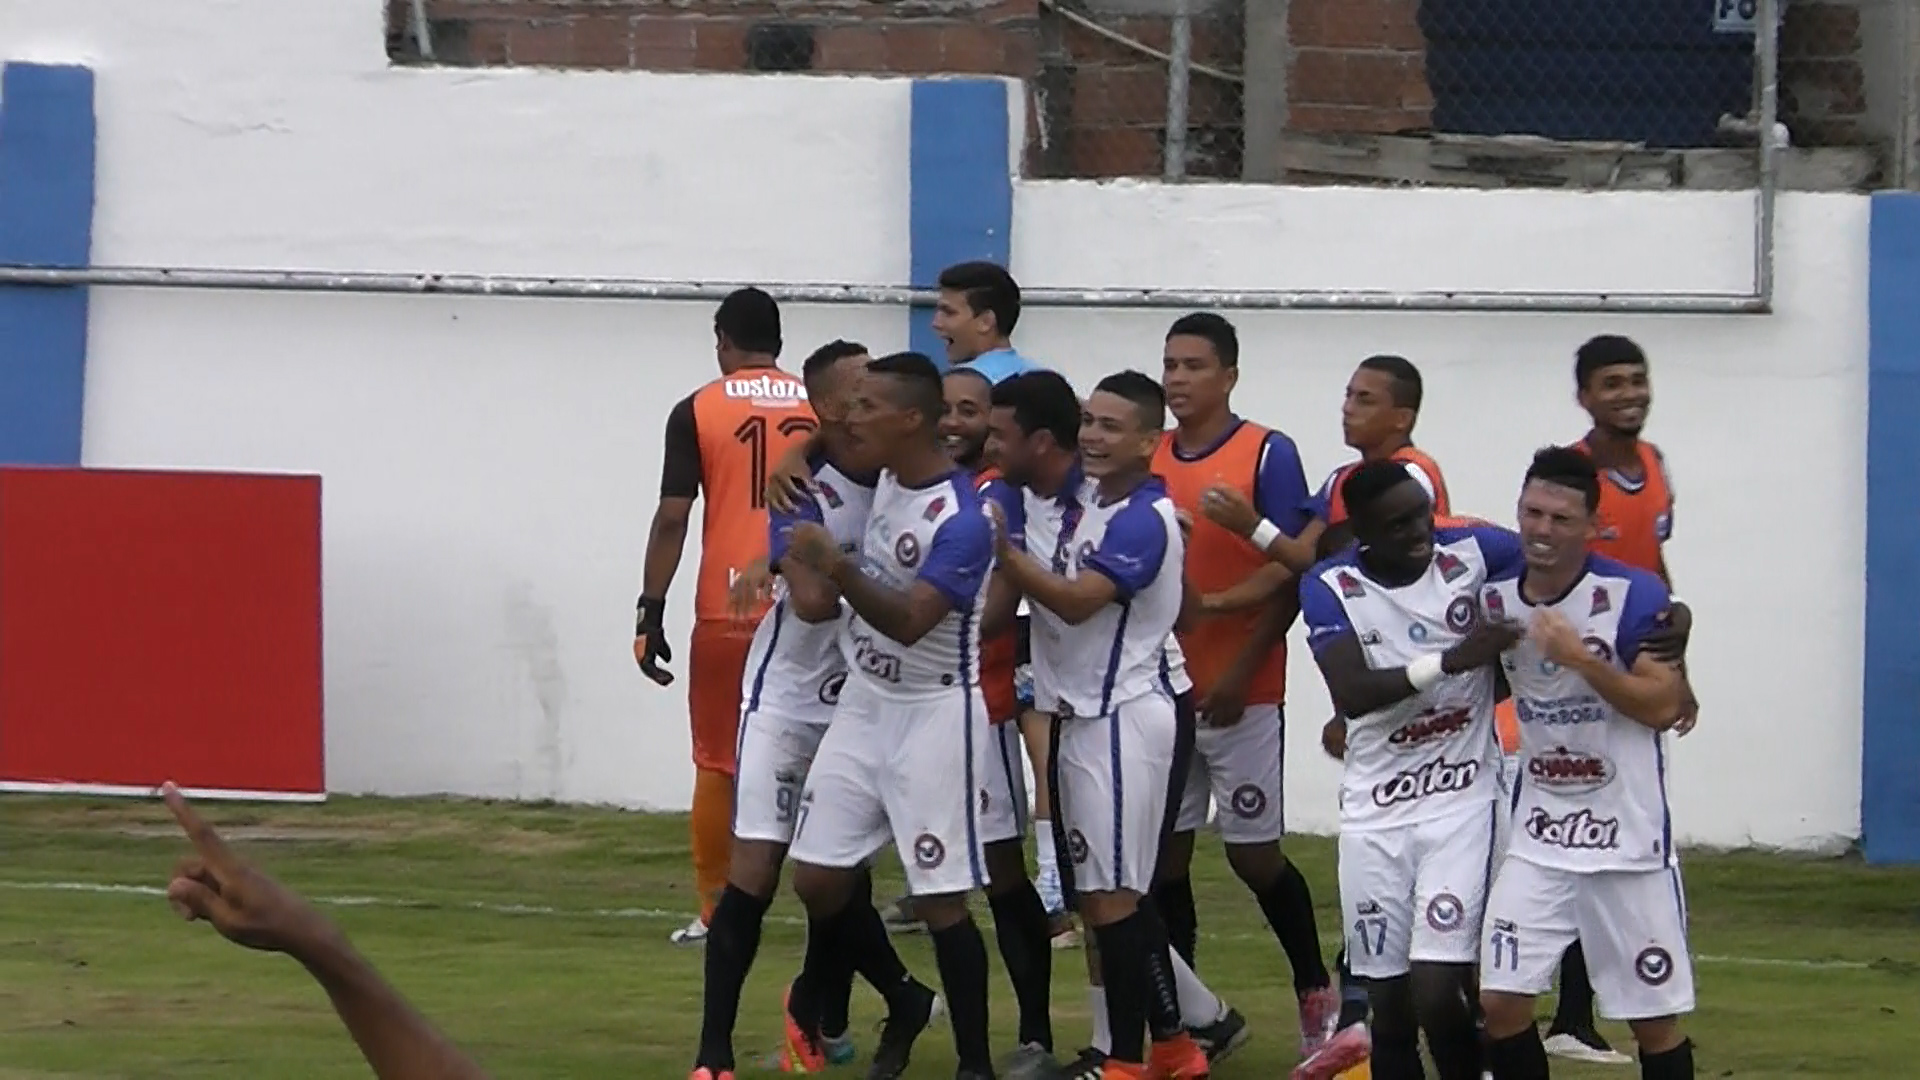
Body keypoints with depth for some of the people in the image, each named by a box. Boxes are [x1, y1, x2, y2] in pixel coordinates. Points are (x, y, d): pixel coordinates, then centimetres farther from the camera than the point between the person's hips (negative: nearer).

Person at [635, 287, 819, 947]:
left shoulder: (698, 412, -1)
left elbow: (673, 517, -6)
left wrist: (651, 613, -2)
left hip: (725, 613, -1)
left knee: (717, 764, 9)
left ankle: (714, 913, 11)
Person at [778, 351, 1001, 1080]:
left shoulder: (961, 522, -24)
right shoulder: (886, 478, 1)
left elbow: (910, 622, -33)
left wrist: (837, 570, -44)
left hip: (933, 716, -8)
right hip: (863, 705, 8)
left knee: (941, 899, -5)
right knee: (817, 874, 7)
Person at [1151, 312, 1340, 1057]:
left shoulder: (1269, 456, -7)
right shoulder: (1146, 461, 6)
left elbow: (1292, 576, -9)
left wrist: (1241, 672, -15)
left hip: (1240, 694, -5)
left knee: (1255, 853, 1)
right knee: (1164, 853, 6)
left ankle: (1317, 996, 18)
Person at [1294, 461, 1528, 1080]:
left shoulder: (1471, 553, -4)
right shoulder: (1331, 587, -4)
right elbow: (1352, 693, -18)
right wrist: (1451, 661, -29)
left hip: (1462, 803, -2)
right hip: (1375, 816, 2)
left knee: (1438, 994, -15)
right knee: (1390, 1007, 7)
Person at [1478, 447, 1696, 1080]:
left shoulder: (1634, 595, -13)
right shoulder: (1494, 598, 2)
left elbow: (1663, 707, -21)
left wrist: (1579, 656, -28)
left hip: (1628, 839, -4)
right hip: (1539, 840, 4)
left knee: (1655, 1016, 2)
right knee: (1501, 1000, -3)